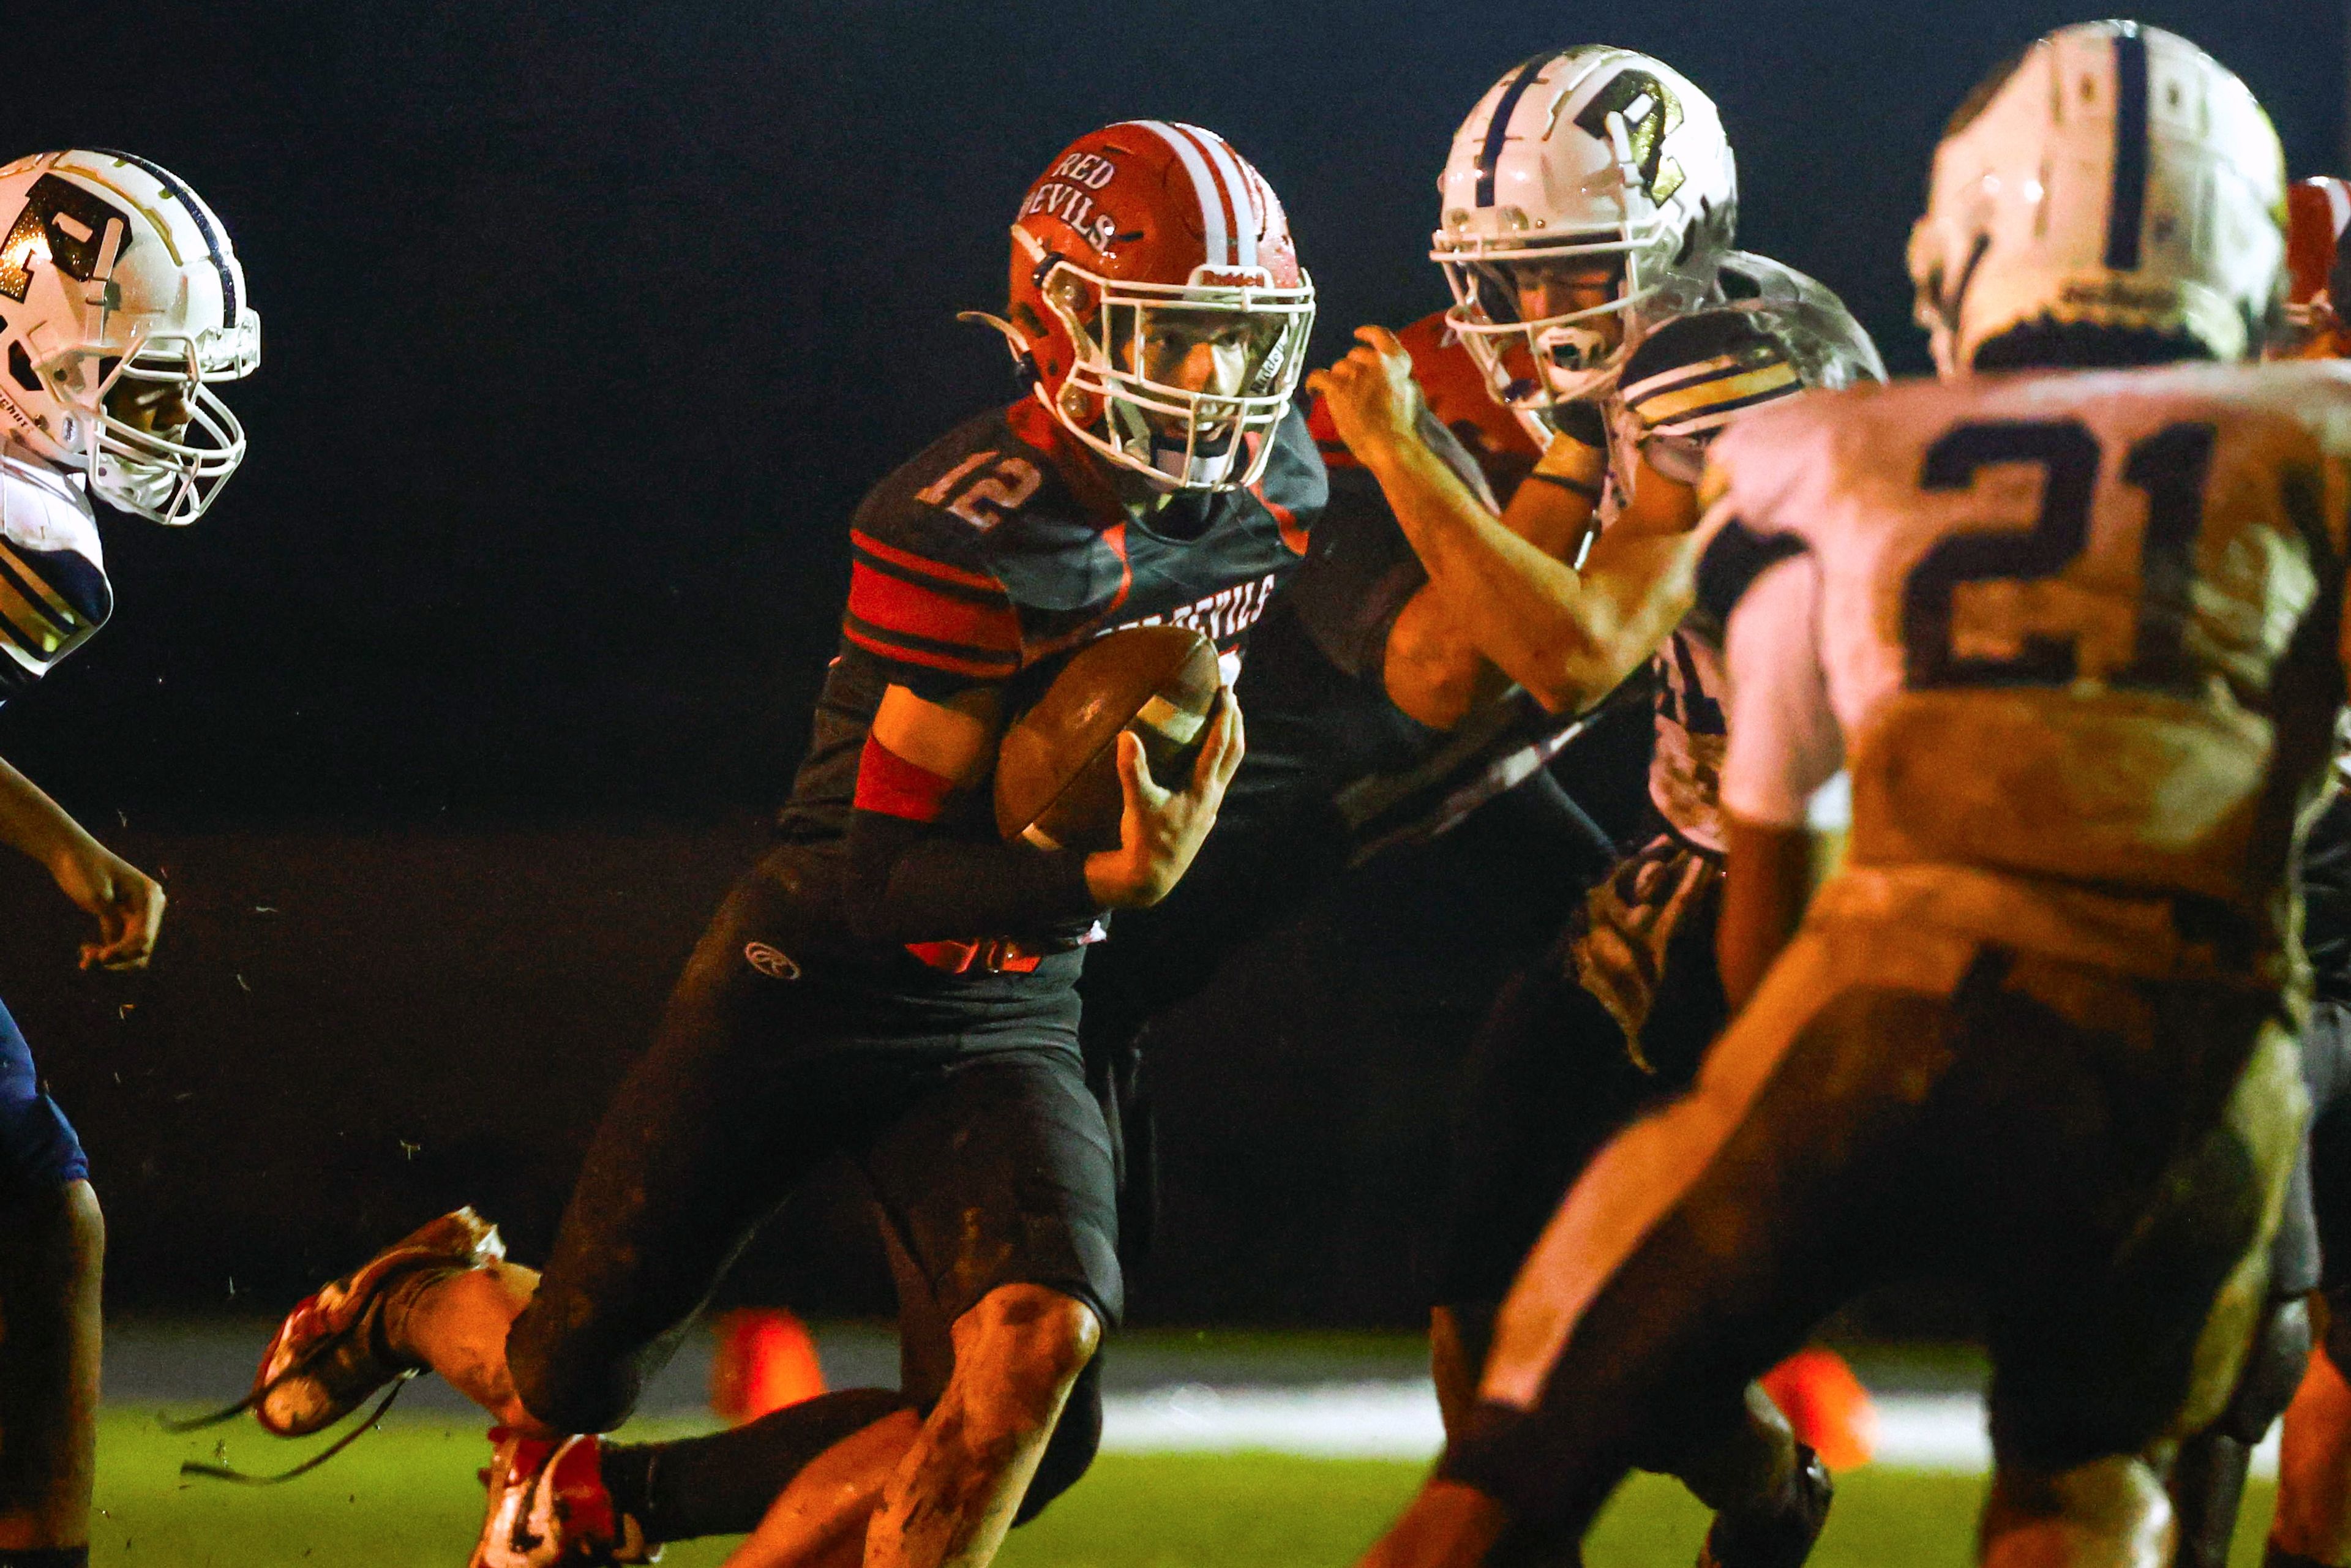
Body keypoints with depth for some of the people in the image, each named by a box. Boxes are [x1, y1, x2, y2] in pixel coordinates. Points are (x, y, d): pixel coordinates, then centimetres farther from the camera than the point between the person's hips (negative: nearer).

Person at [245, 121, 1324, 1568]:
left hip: (1010, 1017, 5)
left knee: (1037, 1356, -21)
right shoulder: (966, 529, -24)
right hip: (817, 979, -5)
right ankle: (422, 1299, 47)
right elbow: (889, 874, -24)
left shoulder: (1275, 485, -4)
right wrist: (1107, 881, -36)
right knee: (567, 1383, 7)